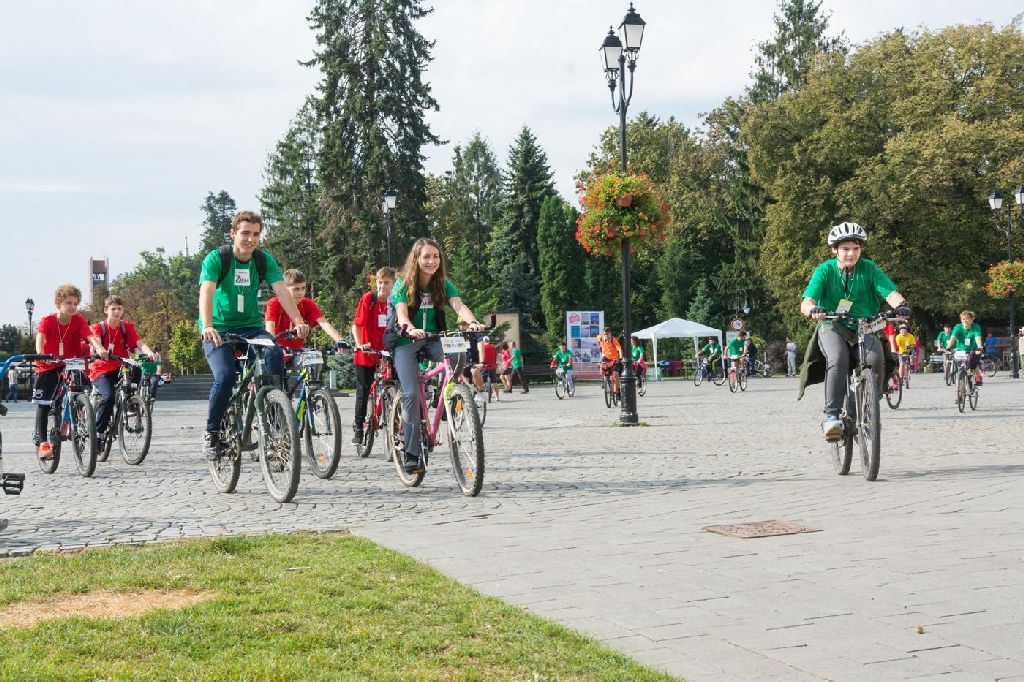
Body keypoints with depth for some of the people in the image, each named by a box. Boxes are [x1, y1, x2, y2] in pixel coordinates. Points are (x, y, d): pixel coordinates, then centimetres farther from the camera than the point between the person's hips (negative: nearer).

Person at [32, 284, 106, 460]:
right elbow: (40, 337, -31)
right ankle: (41, 442, -3)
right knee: (43, 404, -5)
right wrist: (41, 354, -52)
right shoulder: (47, 320, -15)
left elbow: (90, 336, -27)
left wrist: (99, 348, -49)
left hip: (71, 364, 2)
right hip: (48, 365, -1)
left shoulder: (79, 321, -11)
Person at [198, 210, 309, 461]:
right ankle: (211, 432, -3)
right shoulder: (216, 258, -12)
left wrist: (298, 321, -32)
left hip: (251, 326, 3)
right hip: (219, 329, -3)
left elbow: (282, 290, -15)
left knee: (275, 353, -28)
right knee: (225, 376, -26)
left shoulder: (264, 260, -2)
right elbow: (206, 292, -27)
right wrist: (207, 326, -45)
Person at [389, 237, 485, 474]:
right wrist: (411, 329, -44)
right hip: (406, 341, -3)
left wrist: (473, 322, -38)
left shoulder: (443, 284, 1)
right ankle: (411, 453, -10)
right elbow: (402, 314, -21)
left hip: (433, 339, 3)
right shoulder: (403, 284, -7)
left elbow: (459, 305, -16)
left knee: (457, 355, -30)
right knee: (412, 393, -18)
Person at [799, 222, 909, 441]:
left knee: (876, 359, -29)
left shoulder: (869, 269, 0)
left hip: (864, 328, 1)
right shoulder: (825, 270, -3)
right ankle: (831, 416, -28)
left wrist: (901, 304, -36)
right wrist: (813, 310, -40)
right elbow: (806, 302, -15)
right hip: (832, 327, -1)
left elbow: (890, 292, -12)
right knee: (838, 360, -34)